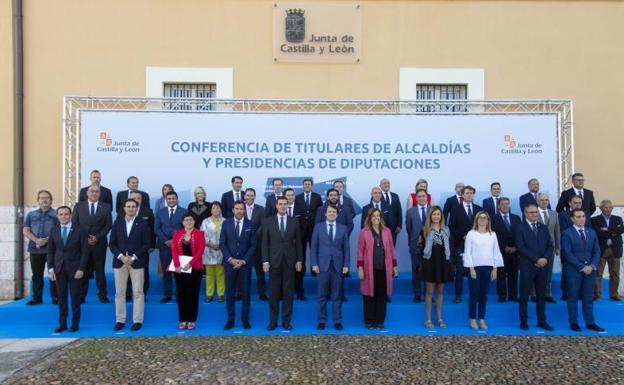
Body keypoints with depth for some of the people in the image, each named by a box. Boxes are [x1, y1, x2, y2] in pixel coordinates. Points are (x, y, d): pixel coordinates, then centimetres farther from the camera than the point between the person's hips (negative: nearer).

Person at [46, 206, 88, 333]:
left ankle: (75, 323, 12)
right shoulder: (54, 230, 6)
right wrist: (50, 269, 0)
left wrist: (81, 269, -11)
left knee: (75, 296, 2)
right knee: (61, 296, 6)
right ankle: (62, 323, 15)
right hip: (59, 268, 3)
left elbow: (84, 252, -4)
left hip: (74, 268, -3)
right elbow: (50, 251, 8)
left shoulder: (80, 230, -3)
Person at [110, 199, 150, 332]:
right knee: (119, 292, 5)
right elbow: (112, 243, 4)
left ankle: (137, 321, 7)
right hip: (120, 261, 2)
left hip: (137, 262, -2)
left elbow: (146, 244, -3)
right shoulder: (117, 222, 7)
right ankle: (120, 321, 13)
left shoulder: (142, 223, 0)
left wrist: (133, 257, -13)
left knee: (138, 292, 0)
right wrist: (121, 256, -11)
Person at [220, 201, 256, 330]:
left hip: (245, 263, 0)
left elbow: (253, 245, 0)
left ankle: (245, 319, 14)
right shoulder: (226, 223, 3)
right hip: (230, 263, 0)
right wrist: (230, 259, -10)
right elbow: (222, 244, 1)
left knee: (245, 292, 4)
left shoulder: (250, 225, 2)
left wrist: (244, 260, -10)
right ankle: (230, 319, 13)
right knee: (230, 292, 4)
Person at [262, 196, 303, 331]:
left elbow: (298, 242, 6)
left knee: (288, 292, 5)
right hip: (274, 261, 0)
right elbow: (265, 243, 1)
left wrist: (299, 260, 1)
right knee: (273, 293, 5)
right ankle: (273, 321, 14)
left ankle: (286, 321, 14)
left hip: (289, 261, 0)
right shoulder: (268, 221, 3)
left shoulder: (294, 221, 4)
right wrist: (265, 260, -6)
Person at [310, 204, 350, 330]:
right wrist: (314, 264, -4)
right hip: (322, 266, 0)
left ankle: (337, 321, 14)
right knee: (322, 296, 5)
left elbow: (346, 248, 5)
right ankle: (321, 321, 14)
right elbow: (313, 247, 3)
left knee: (336, 296, 6)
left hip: (338, 266, 1)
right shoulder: (318, 227, 5)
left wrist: (346, 265, -1)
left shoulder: (343, 228, 7)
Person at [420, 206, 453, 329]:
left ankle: (439, 318, 18)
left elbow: (449, 247, 11)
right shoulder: (425, 230, -1)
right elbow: (422, 247, -1)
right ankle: (428, 319, 8)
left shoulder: (446, 230, 9)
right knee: (429, 291, 1)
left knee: (440, 291, 10)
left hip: (443, 262, 3)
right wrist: (421, 264, -6)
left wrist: (449, 262, 5)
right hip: (430, 262, -3)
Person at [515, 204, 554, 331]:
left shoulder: (543, 228, 13)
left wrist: (545, 259, -10)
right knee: (525, 295, 3)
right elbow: (521, 247, -12)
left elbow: (550, 245, 7)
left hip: (543, 266, 5)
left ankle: (542, 321, 18)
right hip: (527, 266, -4)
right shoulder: (520, 228, -3)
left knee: (541, 295, 9)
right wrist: (536, 260, -16)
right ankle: (524, 322, 10)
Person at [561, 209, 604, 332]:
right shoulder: (567, 233, -5)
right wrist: (582, 267, -16)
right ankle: (574, 323, 12)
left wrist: (592, 266, -9)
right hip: (574, 271, -4)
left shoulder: (592, 232, 11)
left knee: (589, 298, 10)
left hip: (590, 270, 4)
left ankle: (590, 323, 18)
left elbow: (597, 251, 7)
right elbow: (568, 254, -11)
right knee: (573, 298, 4)